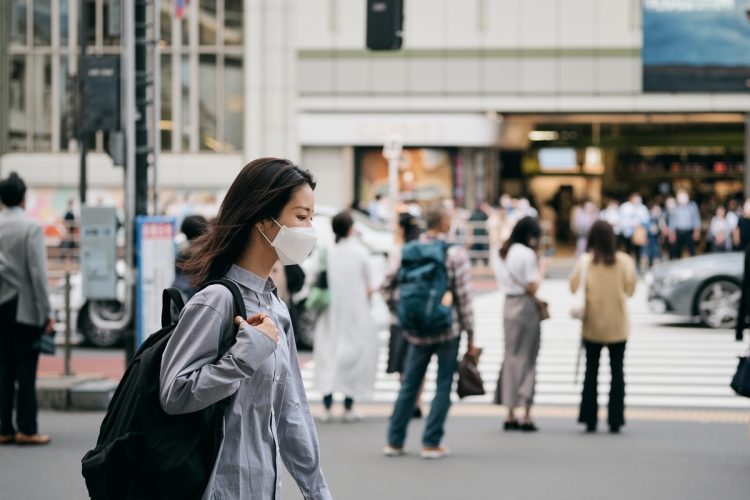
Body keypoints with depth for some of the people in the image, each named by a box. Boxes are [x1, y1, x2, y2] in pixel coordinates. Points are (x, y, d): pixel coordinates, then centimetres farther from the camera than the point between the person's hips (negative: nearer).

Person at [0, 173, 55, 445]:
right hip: (25, 307, -5)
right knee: (26, 369, -1)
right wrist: (47, 313, -9)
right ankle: (26, 429, 1)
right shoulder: (31, 227, -10)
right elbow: (38, 272, -13)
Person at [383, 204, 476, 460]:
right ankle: (431, 443, 4)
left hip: (417, 332, 4)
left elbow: (389, 283, 8)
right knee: (443, 386, 5)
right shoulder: (455, 253, -8)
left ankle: (394, 441, 14)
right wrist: (470, 335, -3)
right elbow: (464, 297, -9)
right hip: (448, 331, -4)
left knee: (409, 384, 12)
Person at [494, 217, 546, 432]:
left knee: (511, 356, 12)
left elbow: (505, 281, 12)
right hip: (525, 307, -7)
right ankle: (526, 416, 0)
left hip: (509, 306, 7)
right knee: (526, 359, -1)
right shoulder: (527, 254, -13)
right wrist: (541, 268, -1)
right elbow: (533, 287, -16)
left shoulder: (507, 252, 11)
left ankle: (510, 415, 13)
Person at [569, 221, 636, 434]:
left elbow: (574, 287, -9)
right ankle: (615, 420, 2)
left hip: (592, 324, 0)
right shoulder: (624, 261, -7)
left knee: (591, 372, 9)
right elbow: (630, 289, -2)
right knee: (617, 372, 6)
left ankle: (590, 420, 7)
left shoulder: (585, 262, -9)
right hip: (617, 325, 0)